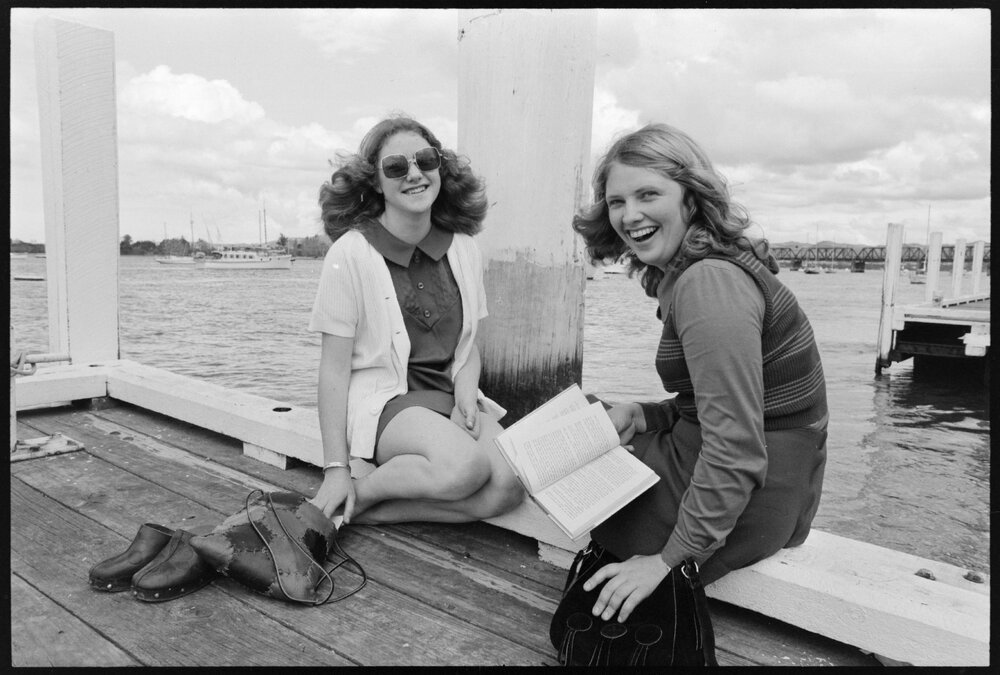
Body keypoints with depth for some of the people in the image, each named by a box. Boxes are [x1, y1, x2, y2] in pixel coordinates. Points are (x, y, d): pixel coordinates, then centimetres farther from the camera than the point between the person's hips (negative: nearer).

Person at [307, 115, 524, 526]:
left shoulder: (463, 249, 4)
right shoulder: (352, 251, -10)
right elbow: (334, 368, -8)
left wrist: (466, 395, -9)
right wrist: (336, 469, -9)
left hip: (449, 396, 5)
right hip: (382, 400, -5)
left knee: (507, 487, -22)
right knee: (465, 467, -32)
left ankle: (364, 513, -9)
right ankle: (353, 497, -7)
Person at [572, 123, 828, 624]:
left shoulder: (710, 282, -23)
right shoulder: (682, 275, 8)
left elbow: (736, 451, -27)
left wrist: (669, 559, -21)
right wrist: (640, 416, -2)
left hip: (746, 503, -10)